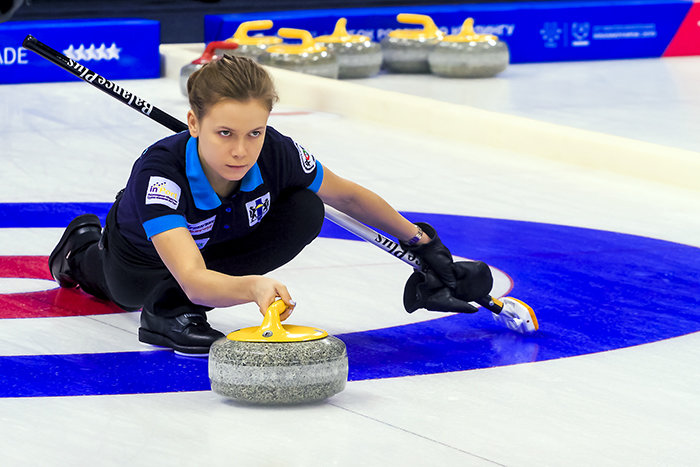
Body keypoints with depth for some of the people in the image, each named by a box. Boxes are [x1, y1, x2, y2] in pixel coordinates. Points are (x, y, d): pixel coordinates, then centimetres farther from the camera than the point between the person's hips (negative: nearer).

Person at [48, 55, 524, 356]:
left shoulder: (277, 155, -36)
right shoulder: (159, 172, -49)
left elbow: (347, 195, -14)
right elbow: (195, 280, -59)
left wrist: (422, 242, -5)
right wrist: (252, 287, -79)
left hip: (218, 241, 3)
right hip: (140, 256, -3)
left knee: (306, 213, -24)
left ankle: (173, 308, -13)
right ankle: (84, 252, 47)